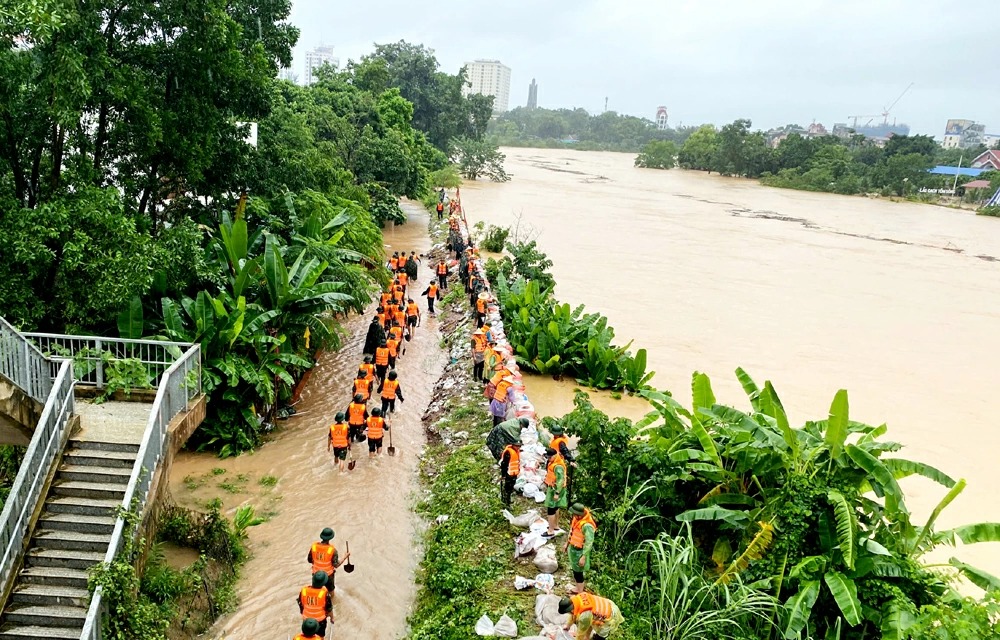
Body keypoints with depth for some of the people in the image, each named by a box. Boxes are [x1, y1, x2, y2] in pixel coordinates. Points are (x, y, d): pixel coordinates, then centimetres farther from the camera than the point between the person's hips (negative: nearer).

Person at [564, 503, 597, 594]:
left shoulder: (587, 526, -32)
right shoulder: (577, 519, -6)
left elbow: (589, 543, -28)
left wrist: (583, 557, -25)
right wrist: (567, 543, 21)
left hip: (580, 551, -8)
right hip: (573, 548, 8)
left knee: (578, 572, 5)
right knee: (575, 570, 22)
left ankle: (580, 594, 21)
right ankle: (578, 590, 40)